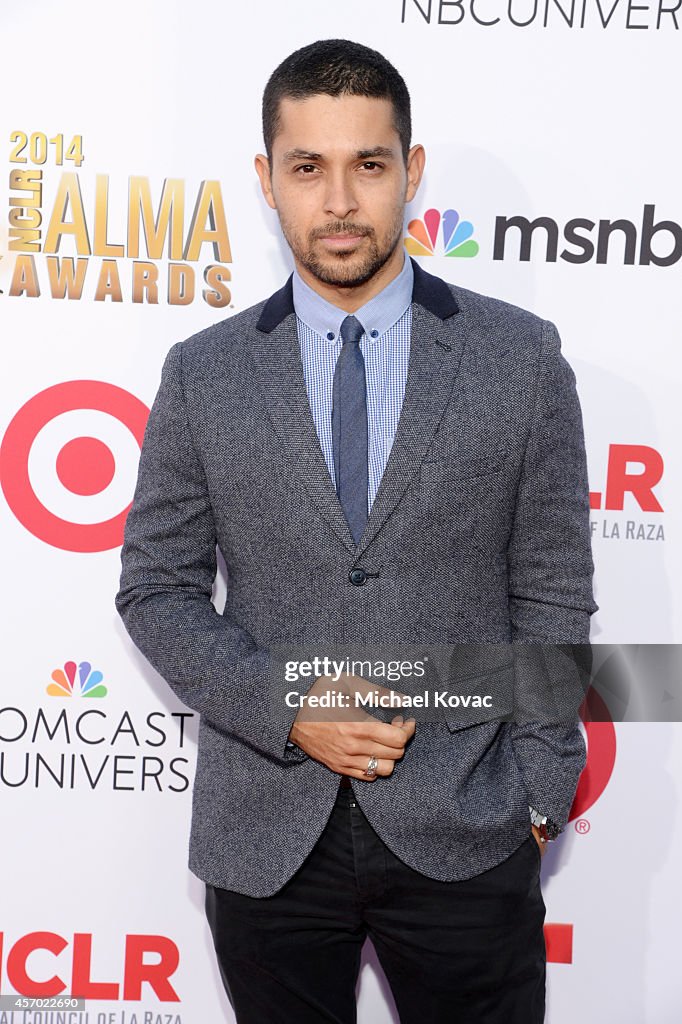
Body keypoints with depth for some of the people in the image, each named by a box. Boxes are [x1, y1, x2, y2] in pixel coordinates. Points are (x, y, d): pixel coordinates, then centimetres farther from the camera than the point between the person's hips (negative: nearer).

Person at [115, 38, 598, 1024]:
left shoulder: (522, 355, -2)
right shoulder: (202, 375, 0)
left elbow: (551, 593, 0)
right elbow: (157, 587, 3)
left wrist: (537, 794, -1)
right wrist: (284, 707, -11)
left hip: (464, 832, 0)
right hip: (264, 834, 1)